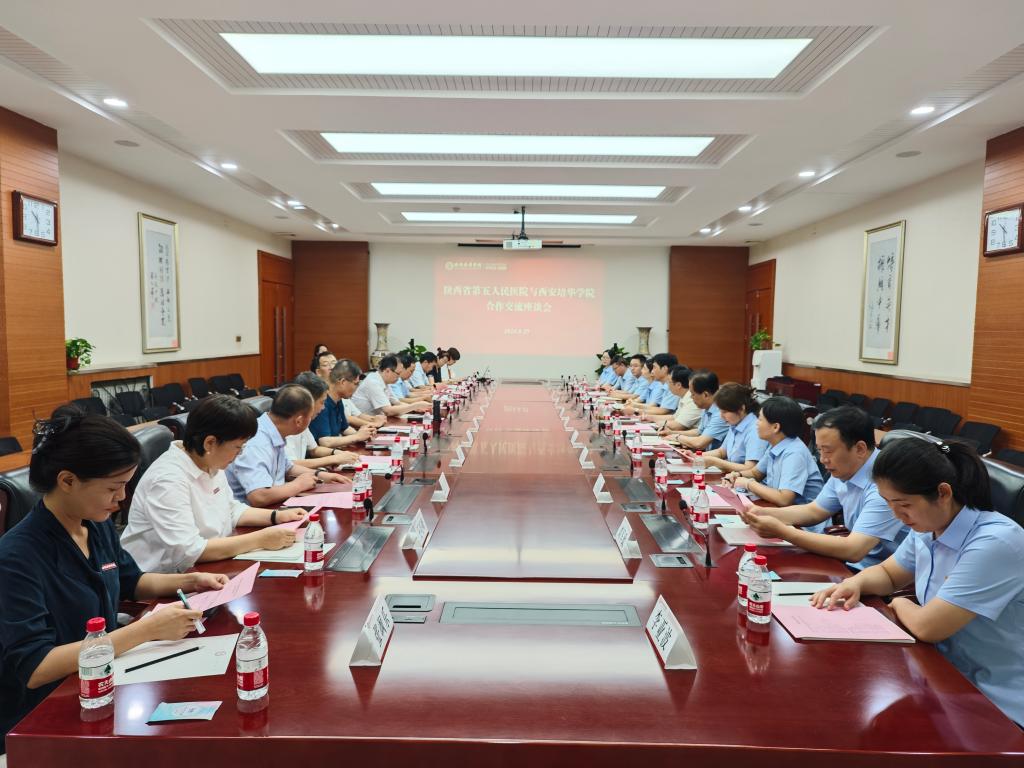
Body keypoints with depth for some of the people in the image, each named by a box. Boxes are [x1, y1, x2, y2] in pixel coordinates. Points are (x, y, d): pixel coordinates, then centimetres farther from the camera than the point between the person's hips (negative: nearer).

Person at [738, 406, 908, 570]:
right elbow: (814, 511, 15)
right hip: (854, 565, 7)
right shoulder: (843, 472, 1)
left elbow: (853, 551, -32)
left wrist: (782, 531, -28)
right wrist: (762, 512, -1)